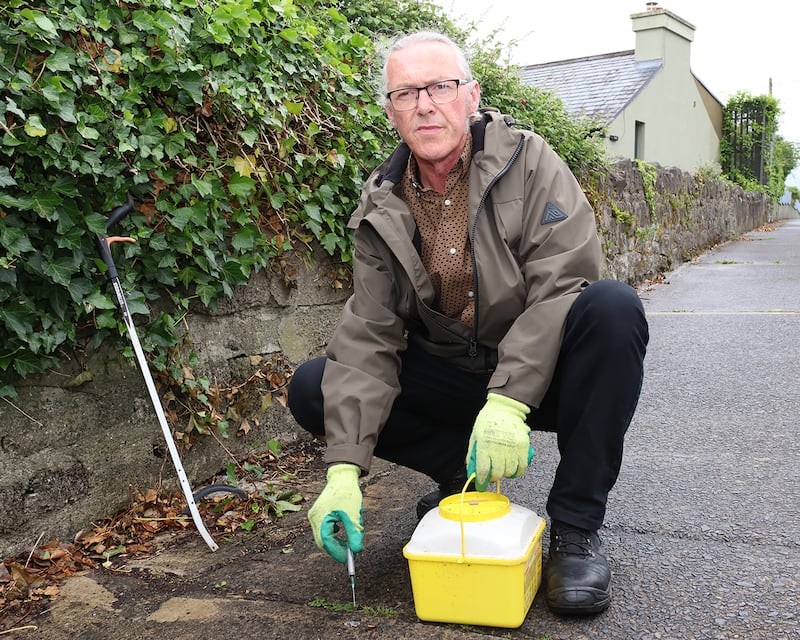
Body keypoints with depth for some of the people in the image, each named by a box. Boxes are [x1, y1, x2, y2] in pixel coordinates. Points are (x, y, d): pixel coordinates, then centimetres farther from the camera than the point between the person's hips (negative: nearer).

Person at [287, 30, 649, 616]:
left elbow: (561, 284, -23)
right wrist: (345, 467, -21)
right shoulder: (382, 208, -4)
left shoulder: (527, 161, -11)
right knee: (313, 389, -12)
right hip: (449, 376, 3)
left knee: (613, 307, -33)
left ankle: (576, 526, -19)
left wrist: (509, 401, -35)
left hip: (541, 371, -2)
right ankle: (463, 474, 4)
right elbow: (368, 335, -10)